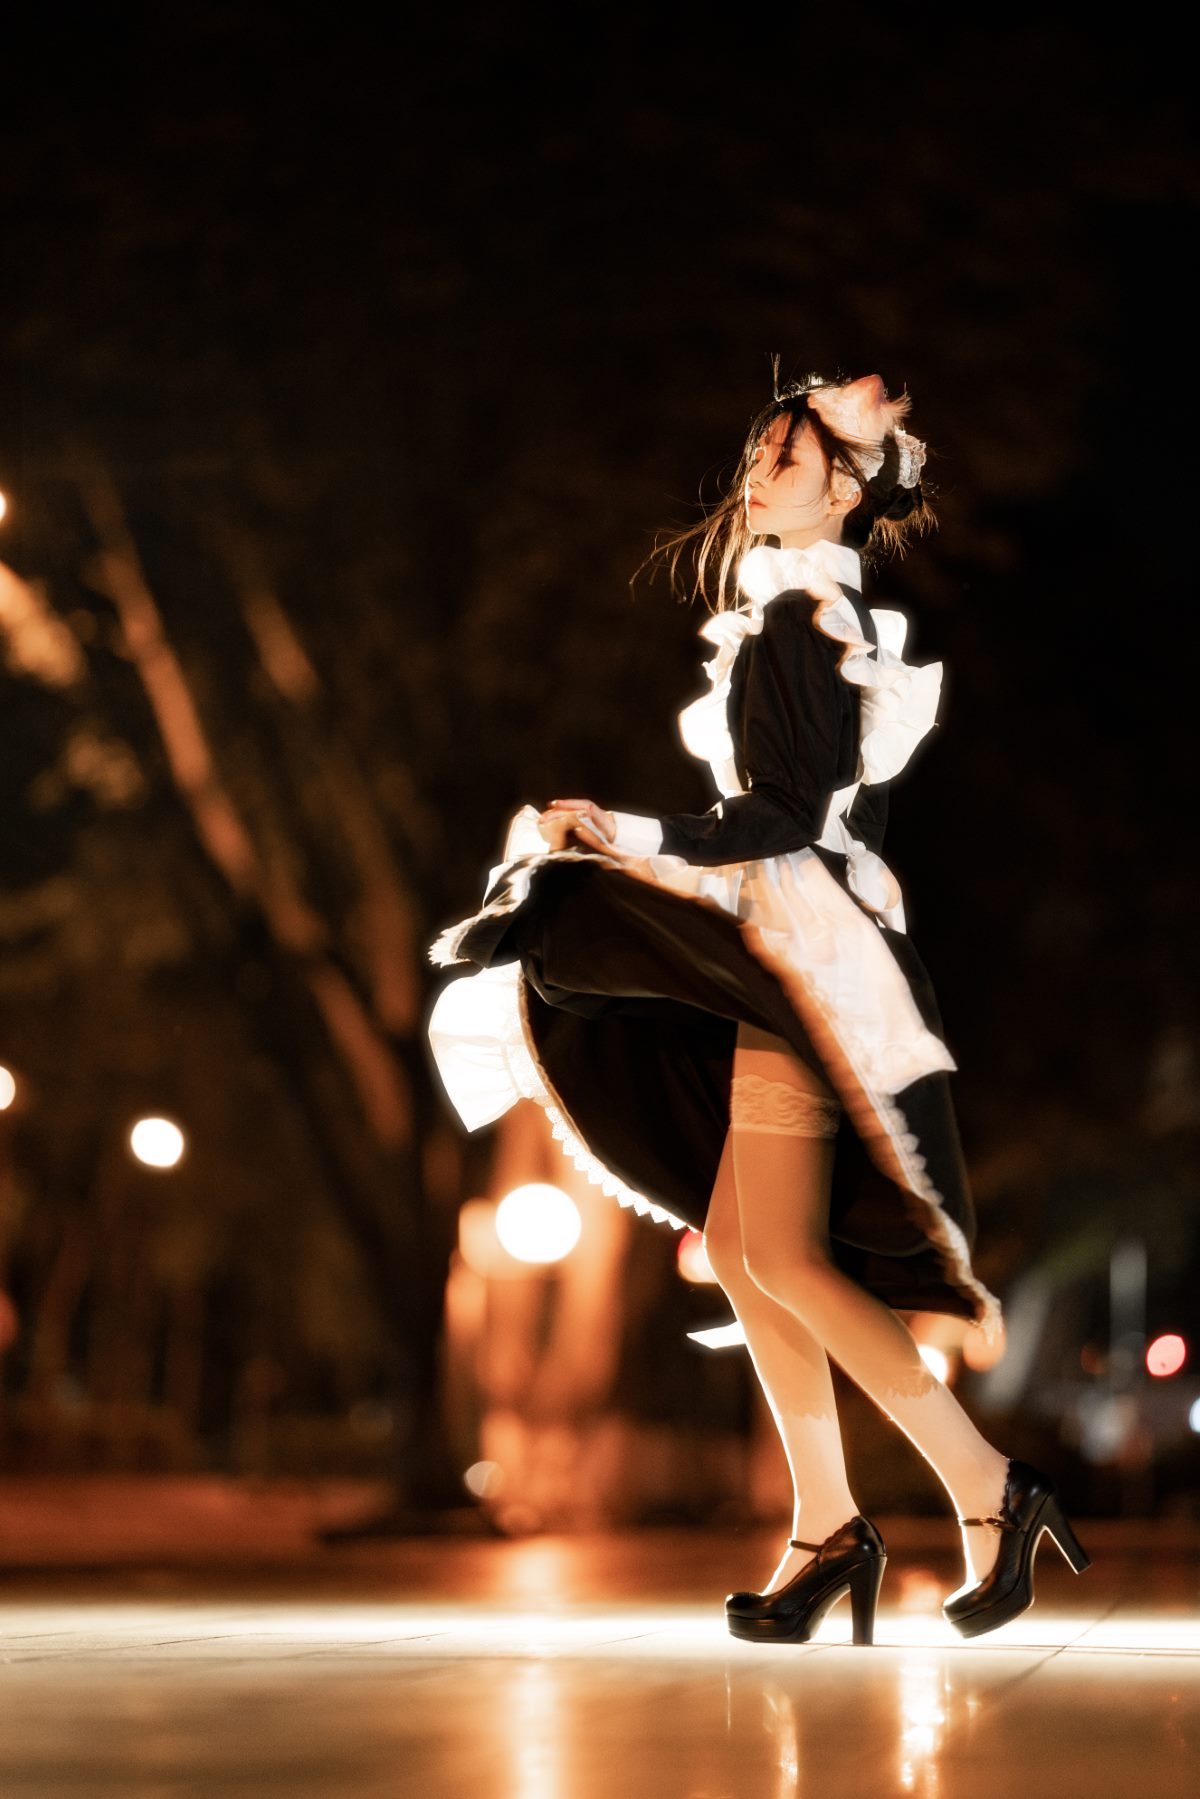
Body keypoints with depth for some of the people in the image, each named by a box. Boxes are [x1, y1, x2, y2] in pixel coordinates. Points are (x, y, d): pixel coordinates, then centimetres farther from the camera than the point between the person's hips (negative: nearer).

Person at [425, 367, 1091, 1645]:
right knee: (741, 1245, 8)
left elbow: (792, 817, -18)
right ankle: (827, 1528, 10)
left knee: (785, 1257, -12)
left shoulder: (800, 618, -11)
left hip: (806, 951, -10)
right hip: (769, 954, 10)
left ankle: (990, 1490, -8)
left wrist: (630, 840, -18)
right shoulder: (789, 614, 18)